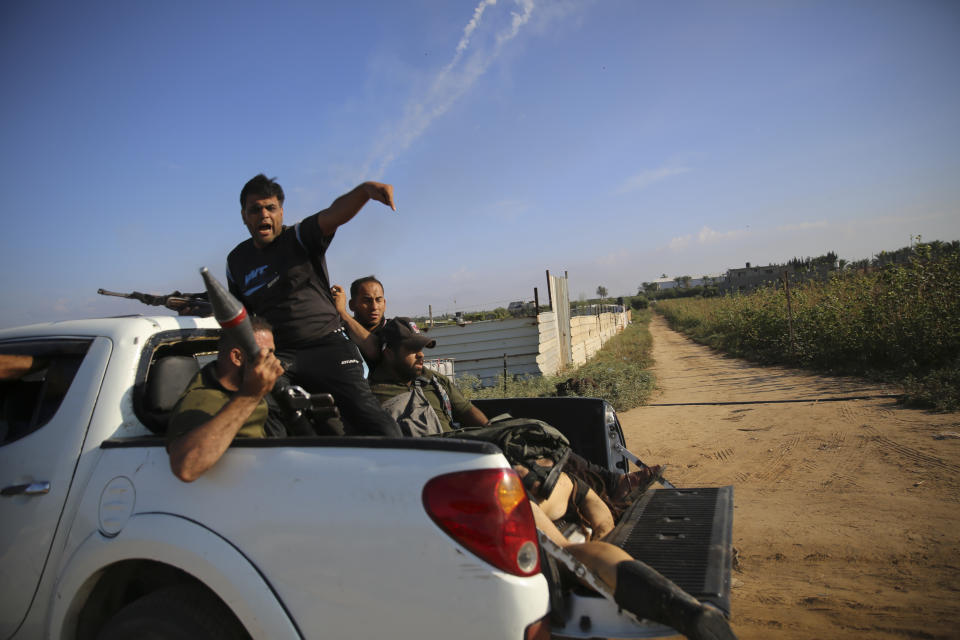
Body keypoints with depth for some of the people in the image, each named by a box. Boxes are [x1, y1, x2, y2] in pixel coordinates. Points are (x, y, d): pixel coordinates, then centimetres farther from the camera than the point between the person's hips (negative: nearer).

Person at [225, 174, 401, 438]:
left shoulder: (299, 237, 0)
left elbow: (335, 214, -21)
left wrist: (365, 189, -41)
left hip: (328, 344, -4)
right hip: (278, 354, 4)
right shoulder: (236, 260, 15)